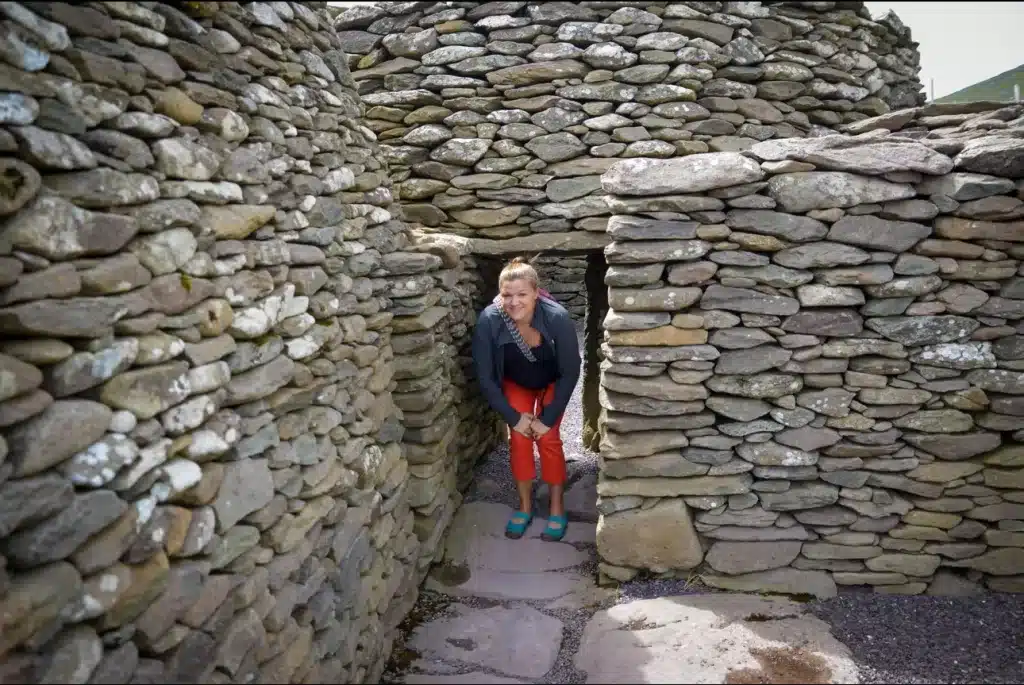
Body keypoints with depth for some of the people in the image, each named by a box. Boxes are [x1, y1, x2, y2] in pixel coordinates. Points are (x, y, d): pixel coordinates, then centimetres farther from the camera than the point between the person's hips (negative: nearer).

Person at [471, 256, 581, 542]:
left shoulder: (557, 317, -37)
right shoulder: (488, 321, -34)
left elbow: (570, 372, -24)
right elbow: (486, 379, -22)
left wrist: (548, 418, -22)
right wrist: (513, 417, -20)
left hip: (553, 383, -1)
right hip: (515, 384, 1)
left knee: (548, 439, -9)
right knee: (519, 438, -7)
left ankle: (557, 508, 10)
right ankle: (525, 506, 14)